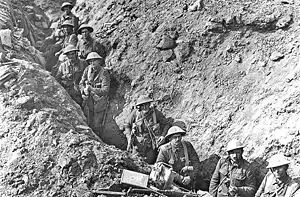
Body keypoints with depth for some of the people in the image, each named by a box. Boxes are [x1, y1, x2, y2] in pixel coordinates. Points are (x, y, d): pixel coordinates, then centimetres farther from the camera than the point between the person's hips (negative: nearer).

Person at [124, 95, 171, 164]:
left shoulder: (156, 112, -15)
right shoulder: (135, 113, -13)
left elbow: (166, 123, -3)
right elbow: (127, 125, 1)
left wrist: (163, 135, -15)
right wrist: (129, 138, -8)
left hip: (151, 143, -1)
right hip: (138, 142, 1)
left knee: (150, 161, 4)